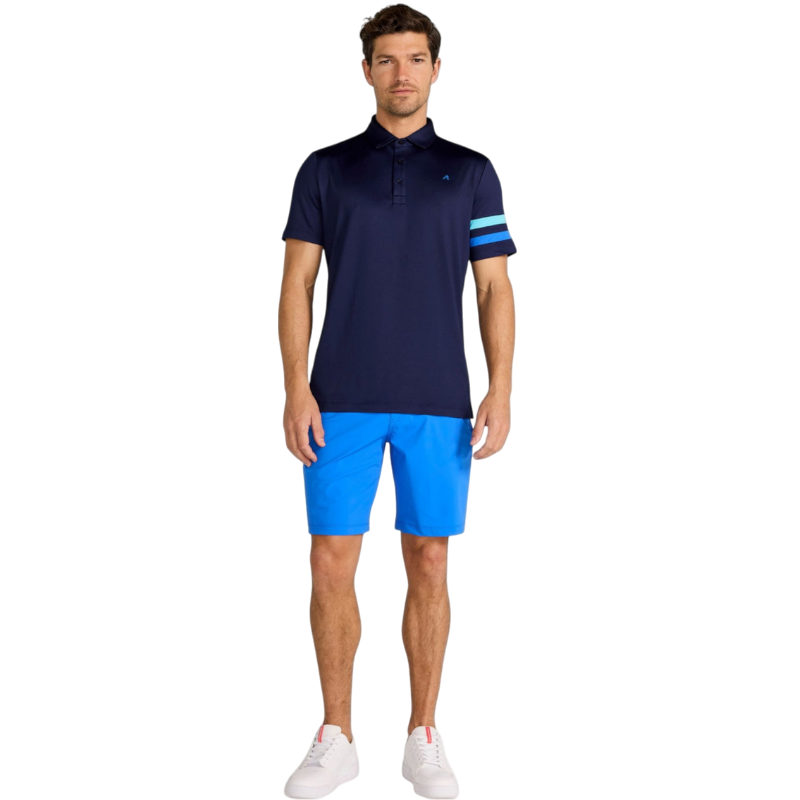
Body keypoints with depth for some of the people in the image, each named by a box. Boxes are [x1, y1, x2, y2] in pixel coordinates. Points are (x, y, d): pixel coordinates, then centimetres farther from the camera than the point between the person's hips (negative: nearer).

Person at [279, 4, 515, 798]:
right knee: (331, 564, 0)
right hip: (343, 402, 0)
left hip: (439, 404, 0)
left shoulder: (472, 172, 7)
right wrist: (296, 391, -8)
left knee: (429, 564, 5)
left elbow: (494, 290, 4)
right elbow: (296, 284, 3)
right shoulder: (325, 168, 7)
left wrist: (501, 393, -7)